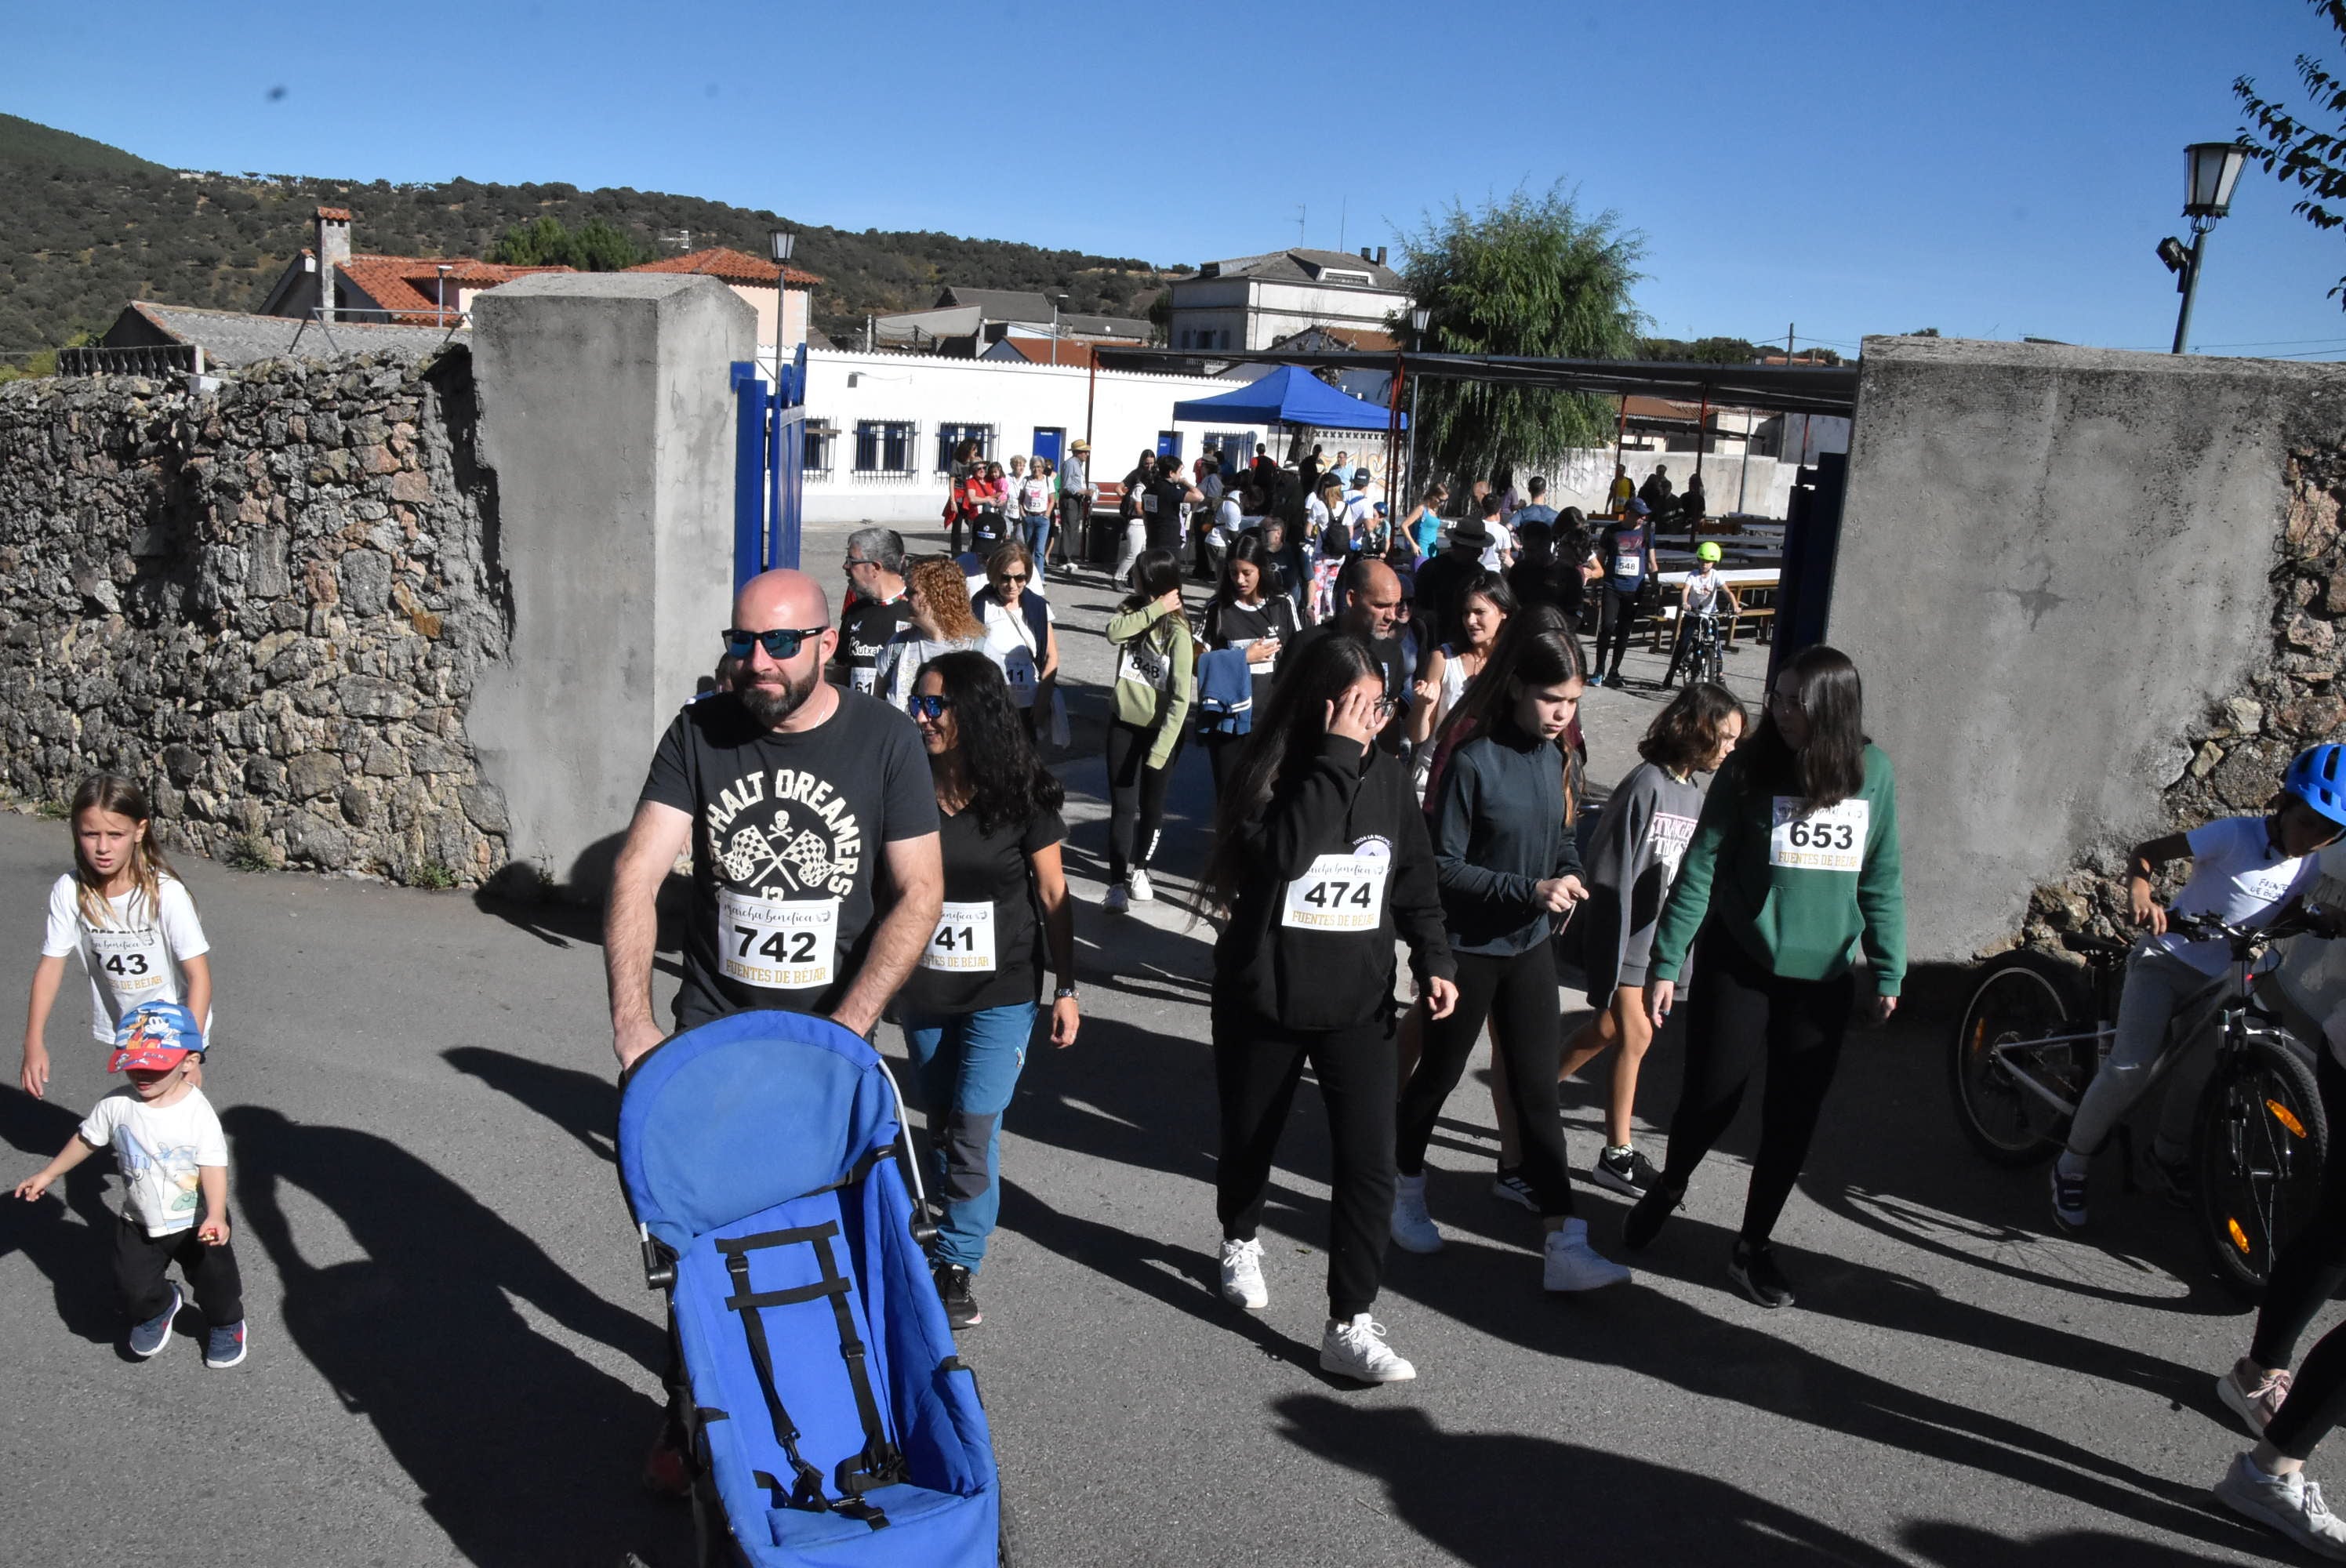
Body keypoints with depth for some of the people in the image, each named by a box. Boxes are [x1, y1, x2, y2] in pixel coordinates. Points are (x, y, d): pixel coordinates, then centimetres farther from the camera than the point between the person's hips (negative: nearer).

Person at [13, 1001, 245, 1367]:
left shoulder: (198, 1112, -24)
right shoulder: (116, 1105, -14)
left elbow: (213, 1165, -26)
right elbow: (87, 1139, 5)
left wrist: (215, 1216, -36)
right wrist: (48, 1174, 12)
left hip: (196, 1221, -3)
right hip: (140, 1223, 3)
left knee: (214, 1281, 12)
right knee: (135, 1288, 13)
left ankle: (226, 1323, 45)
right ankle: (157, 1309, 49)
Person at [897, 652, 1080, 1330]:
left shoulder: (1022, 795, -11)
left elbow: (1053, 895, -3)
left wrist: (1067, 988, -4)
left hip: (1002, 993, -3)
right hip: (923, 990, 3)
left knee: (973, 1127, -7)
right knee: (941, 1122, 15)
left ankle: (958, 1266, 8)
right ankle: (959, 1235, 35)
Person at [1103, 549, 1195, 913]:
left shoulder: (1178, 632, -16)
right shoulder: (1131, 608, -1)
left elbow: (1181, 698, -18)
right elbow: (1114, 632, -24)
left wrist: (1162, 748, -22)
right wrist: (1156, 609, -26)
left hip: (1162, 728, -3)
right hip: (1124, 723, 3)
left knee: (1151, 805, 12)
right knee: (1122, 805, -1)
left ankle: (1139, 867, 35)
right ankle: (1117, 882, 2)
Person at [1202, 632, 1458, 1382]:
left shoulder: (1388, 777, -1)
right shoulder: (1269, 771, -12)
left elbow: (1416, 882, 8)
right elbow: (1280, 851, -32)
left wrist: (1434, 959, -5)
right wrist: (1337, 756, -31)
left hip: (1359, 1003, 2)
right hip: (1262, 999, -2)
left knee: (1370, 1163, -8)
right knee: (1249, 1141, 18)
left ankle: (1349, 1327, 4)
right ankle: (1241, 1243, 49)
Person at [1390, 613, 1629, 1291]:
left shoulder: (1551, 755, 0)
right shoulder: (1472, 760, -20)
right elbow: (1442, 866, -19)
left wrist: (1569, 874, -8)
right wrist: (1530, 889, -26)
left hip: (1530, 944, 5)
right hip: (1466, 947, -5)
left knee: (1538, 1092, 5)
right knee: (1438, 1074, 14)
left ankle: (1563, 1247, 8)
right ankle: (1404, 1191, 38)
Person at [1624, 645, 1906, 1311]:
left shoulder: (1872, 771, -2)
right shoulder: (1750, 767, -9)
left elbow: (1881, 881, 5)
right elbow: (1700, 868, -8)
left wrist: (1888, 972, 3)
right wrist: (1665, 963, -10)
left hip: (1823, 976, 2)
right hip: (1738, 964, -2)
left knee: (1793, 1119, 8)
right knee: (1710, 1099, 5)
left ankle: (1753, 1247, 26)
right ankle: (1667, 1189, 36)